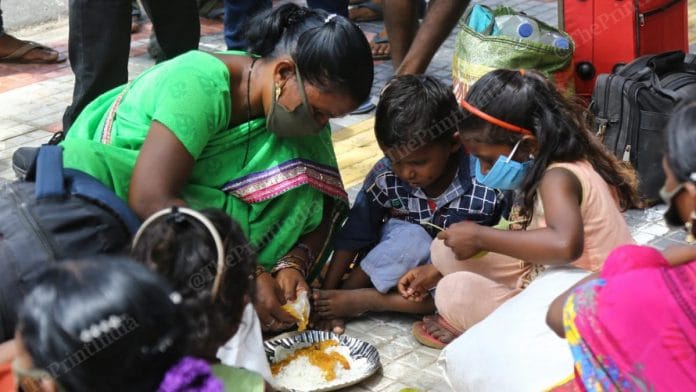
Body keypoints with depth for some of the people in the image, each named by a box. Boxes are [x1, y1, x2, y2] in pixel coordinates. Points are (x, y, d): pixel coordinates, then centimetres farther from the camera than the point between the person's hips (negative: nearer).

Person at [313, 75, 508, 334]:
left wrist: (437, 271, -27)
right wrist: (327, 296, -11)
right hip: (398, 260, 0)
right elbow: (353, 237, -9)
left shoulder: (486, 188, -24)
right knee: (411, 238, -32)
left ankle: (362, 300, -23)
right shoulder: (385, 177, -18)